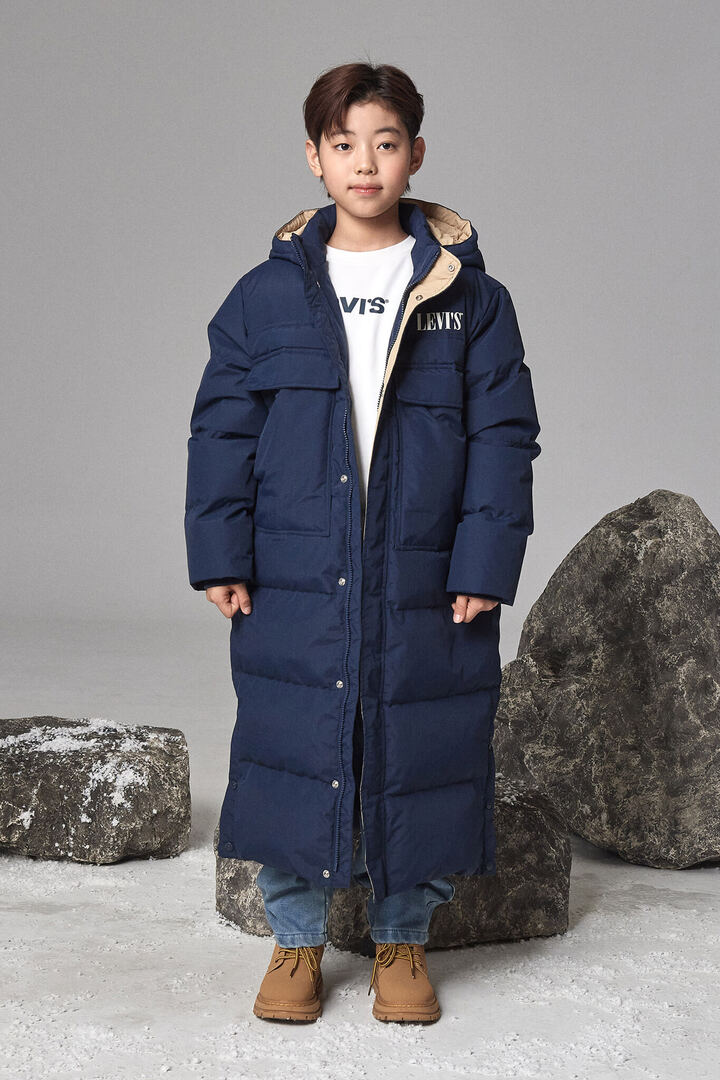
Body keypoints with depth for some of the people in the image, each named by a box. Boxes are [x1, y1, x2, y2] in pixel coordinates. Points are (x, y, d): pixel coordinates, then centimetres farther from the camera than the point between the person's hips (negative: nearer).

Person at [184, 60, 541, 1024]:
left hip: (427, 586, 0)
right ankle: (296, 940, 25)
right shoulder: (268, 294, 5)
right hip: (294, 585, 1)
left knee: (418, 762, 7)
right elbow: (221, 428, 5)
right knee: (291, 758, 6)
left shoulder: (470, 295, 4)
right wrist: (221, 554, -2)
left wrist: (485, 563, -6)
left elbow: (504, 435, 2)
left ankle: (403, 942, 28)